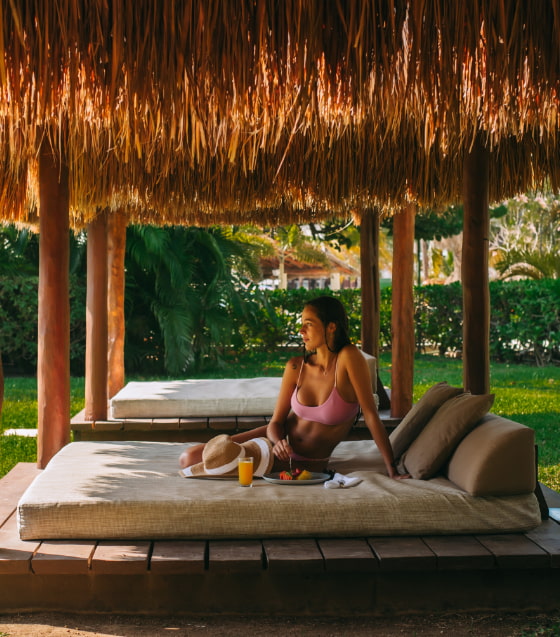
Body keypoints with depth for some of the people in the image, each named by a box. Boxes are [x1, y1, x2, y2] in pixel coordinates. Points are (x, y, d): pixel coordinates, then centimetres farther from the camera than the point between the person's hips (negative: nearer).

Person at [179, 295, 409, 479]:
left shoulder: (348, 358, -22)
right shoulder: (295, 367, -9)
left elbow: (371, 415, -21)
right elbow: (276, 422, -3)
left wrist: (393, 471, -23)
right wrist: (278, 442, -27)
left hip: (309, 464, -4)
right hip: (281, 444, 4)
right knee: (190, 458, -6)